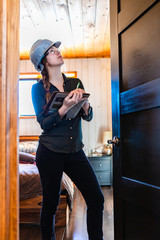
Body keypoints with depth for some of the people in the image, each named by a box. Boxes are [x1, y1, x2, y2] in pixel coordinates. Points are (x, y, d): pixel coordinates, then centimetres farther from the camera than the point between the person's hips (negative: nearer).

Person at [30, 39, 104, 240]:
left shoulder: (75, 83, 10)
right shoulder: (39, 88, 0)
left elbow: (88, 117, 7)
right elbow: (44, 123, -8)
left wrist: (83, 101, -13)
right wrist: (65, 107, -22)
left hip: (75, 151, 3)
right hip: (50, 152, -3)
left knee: (96, 199, -2)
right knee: (50, 204, 7)